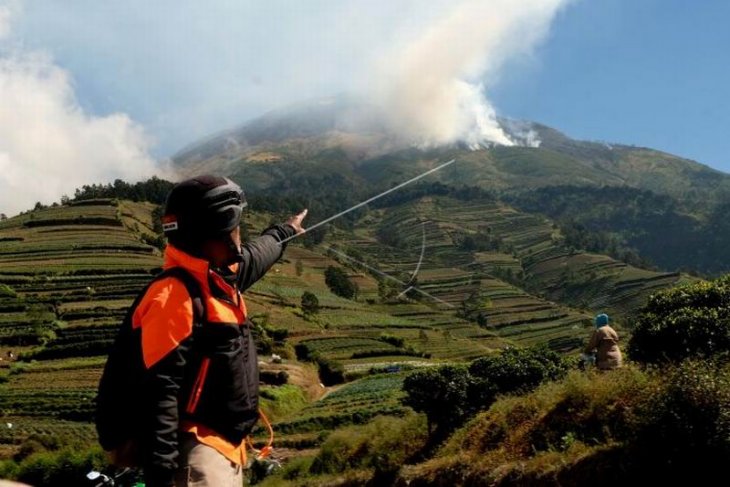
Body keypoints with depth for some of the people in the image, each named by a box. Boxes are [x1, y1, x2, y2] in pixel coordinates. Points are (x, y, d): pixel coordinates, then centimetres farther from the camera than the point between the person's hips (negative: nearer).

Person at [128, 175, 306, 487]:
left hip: (226, 447, 10)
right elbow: (159, 393, -26)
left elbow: (256, 254, 33)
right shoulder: (174, 296, -22)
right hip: (197, 455, -10)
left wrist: (284, 232, 52)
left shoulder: (222, 276, 7)